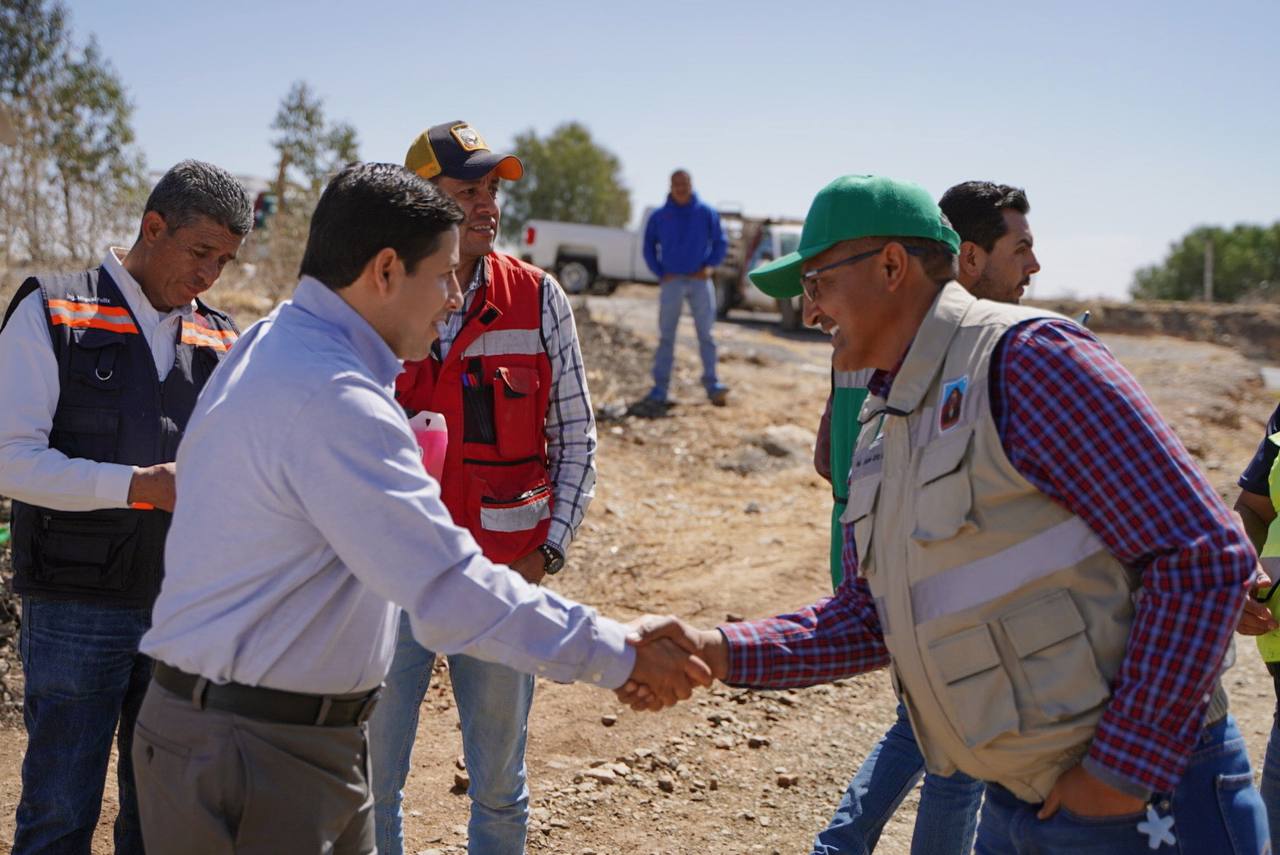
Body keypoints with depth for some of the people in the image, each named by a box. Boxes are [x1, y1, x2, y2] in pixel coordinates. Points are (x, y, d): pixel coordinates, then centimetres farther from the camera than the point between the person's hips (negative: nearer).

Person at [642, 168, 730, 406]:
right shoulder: (659, 216, 3)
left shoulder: (707, 213, 3)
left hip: (700, 281, 0)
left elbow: (720, 242, 9)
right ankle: (660, 387, 4)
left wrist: (709, 266, -4)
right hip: (672, 282, 0)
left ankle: (712, 383, 3)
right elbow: (649, 248, 9)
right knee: (666, 336, 2)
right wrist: (660, 274, -1)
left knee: (706, 334, 0)